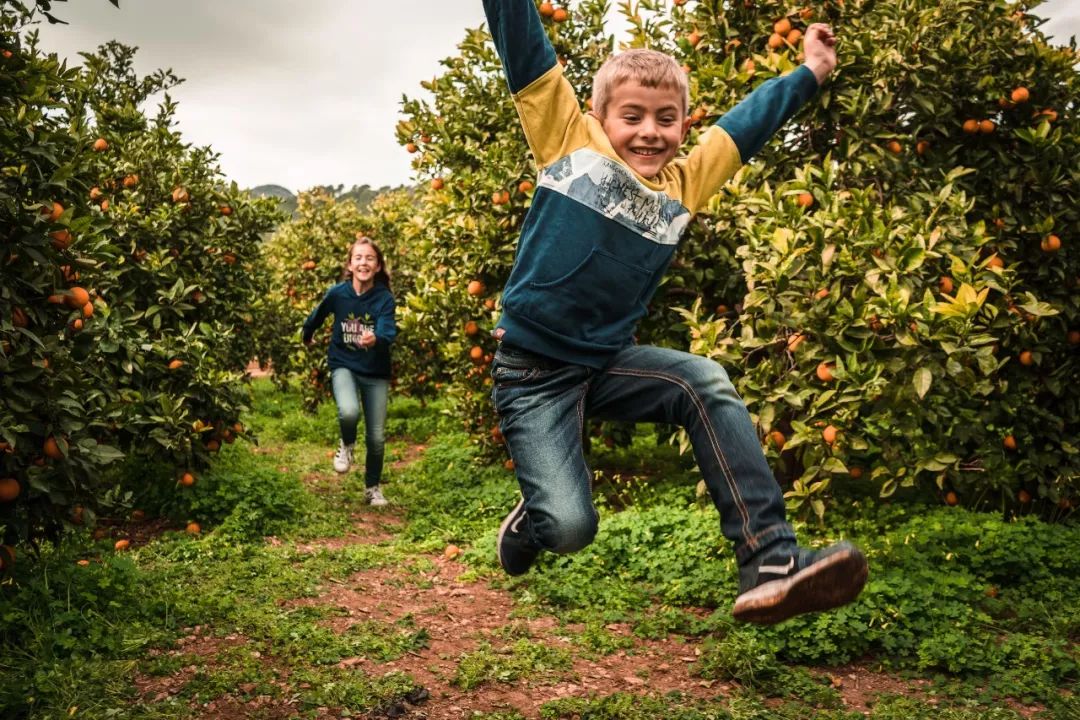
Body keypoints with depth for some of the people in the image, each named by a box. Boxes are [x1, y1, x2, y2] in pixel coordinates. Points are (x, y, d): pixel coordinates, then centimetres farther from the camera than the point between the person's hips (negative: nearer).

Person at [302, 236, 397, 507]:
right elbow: (317, 316, 10)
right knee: (349, 412, -31)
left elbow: (389, 333, -27)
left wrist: (375, 339, -49)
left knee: (376, 437, 4)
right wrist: (307, 337, 28)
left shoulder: (384, 298, -14)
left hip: (376, 372, 0)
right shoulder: (337, 293, -10)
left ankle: (373, 488, 29)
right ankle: (347, 445, 5)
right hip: (343, 366, 0)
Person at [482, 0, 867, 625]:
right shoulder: (570, 143, -4)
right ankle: (528, 523, 26)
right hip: (533, 372, -4)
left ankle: (771, 565, -22)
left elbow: (749, 120, 19)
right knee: (569, 528, -14)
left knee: (706, 384, -23)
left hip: (608, 363, 5)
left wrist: (811, 73, 27)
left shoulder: (684, 183, 8)